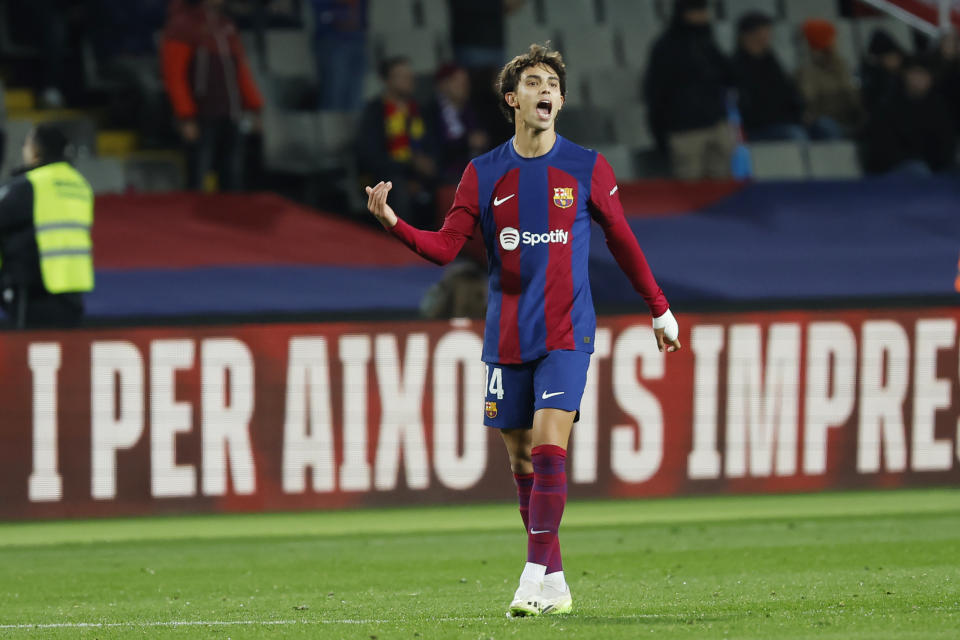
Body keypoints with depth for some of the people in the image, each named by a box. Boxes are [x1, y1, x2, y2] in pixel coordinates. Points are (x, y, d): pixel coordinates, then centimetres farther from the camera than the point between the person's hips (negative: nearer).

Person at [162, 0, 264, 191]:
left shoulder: (227, 26, 15)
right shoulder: (181, 26, -6)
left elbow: (241, 71, 20)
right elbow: (174, 75, -10)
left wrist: (254, 107, 12)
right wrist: (187, 118, -16)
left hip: (230, 118, 7)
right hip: (202, 120, -7)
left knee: (233, 182, 6)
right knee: (196, 182, -8)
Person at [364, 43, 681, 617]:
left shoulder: (588, 169, 2)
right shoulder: (483, 174, 6)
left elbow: (623, 241, 11)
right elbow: (445, 247, 2)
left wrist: (660, 308, 13)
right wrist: (393, 222, -14)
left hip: (566, 333, -3)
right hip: (507, 336, 3)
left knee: (549, 445, -18)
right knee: (521, 457, 4)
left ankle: (537, 576, -19)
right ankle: (555, 582, 12)